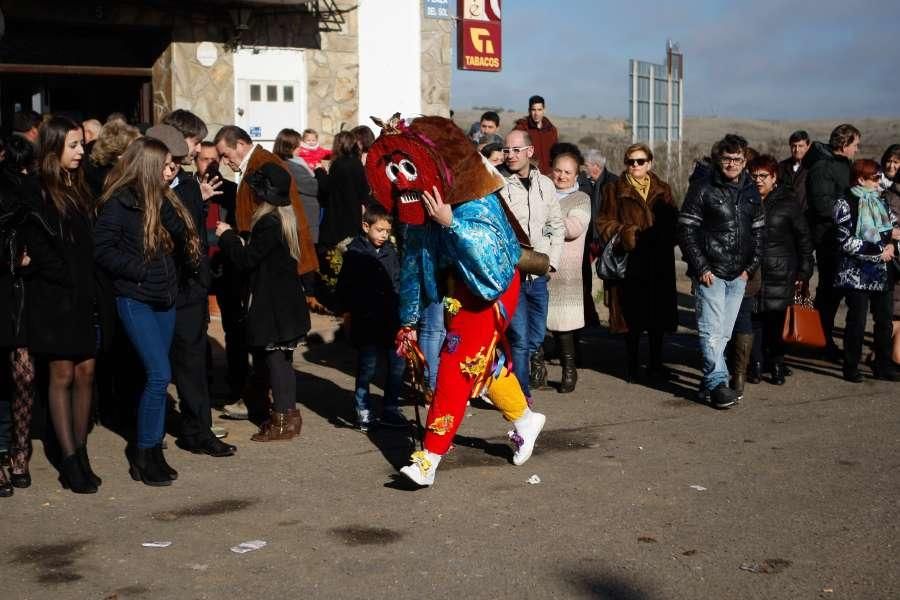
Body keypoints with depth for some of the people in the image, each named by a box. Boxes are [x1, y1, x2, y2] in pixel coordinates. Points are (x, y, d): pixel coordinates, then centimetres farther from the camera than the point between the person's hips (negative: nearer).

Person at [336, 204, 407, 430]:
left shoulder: (391, 251, 10)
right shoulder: (355, 252, -5)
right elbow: (345, 285, -4)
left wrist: (399, 308, 11)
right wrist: (347, 311, -8)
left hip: (391, 319, 5)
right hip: (366, 321, -5)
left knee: (398, 363, 4)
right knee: (367, 367, 1)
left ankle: (390, 409, 17)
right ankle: (364, 411, 14)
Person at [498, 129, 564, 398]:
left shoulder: (545, 184, 9)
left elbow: (557, 227, 17)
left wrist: (552, 260, 7)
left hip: (538, 275, 4)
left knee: (536, 337, 13)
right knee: (519, 339, -5)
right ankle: (521, 395, 5)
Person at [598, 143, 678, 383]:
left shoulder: (663, 190, 12)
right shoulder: (614, 190, 4)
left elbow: (672, 224, 10)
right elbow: (604, 223, 1)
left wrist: (664, 241, -9)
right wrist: (626, 234, -14)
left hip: (658, 263, 2)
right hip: (629, 262, -2)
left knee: (657, 313, 7)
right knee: (631, 314, 0)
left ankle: (656, 363, 19)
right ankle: (632, 364, 12)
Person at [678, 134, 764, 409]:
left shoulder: (750, 192, 12)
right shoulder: (703, 188, -5)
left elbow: (758, 232, 18)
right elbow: (686, 230, -8)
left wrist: (751, 267, 7)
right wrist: (700, 268, -12)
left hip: (738, 275, 5)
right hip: (710, 273, -5)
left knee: (724, 332, 8)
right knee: (711, 330, -9)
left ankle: (709, 382, 17)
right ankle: (718, 383, -6)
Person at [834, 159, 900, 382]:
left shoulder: (880, 202, 12)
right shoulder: (846, 203, -7)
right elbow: (846, 241, -15)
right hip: (857, 273, -6)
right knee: (857, 321, -1)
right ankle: (851, 367, 11)